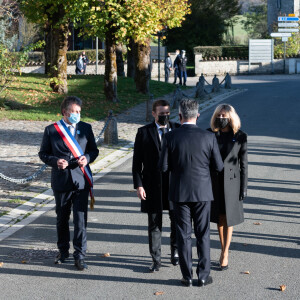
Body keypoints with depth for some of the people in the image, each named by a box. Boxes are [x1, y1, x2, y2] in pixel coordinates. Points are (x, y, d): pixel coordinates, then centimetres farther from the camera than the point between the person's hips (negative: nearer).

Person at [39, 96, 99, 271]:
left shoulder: (86, 128, 5)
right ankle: (63, 251, 30)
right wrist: (55, 161, -15)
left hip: (81, 180, 0)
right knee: (62, 218, 12)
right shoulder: (51, 130, 1)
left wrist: (87, 158, -10)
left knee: (81, 219, -5)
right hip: (61, 181, 0)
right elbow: (43, 153, 5)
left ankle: (80, 256, 1)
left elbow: (94, 150, 12)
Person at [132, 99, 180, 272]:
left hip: (175, 183, 1)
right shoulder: (144, 132, 0)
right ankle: (156, 259, 16)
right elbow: (137, 161, 0)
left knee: (177, 221, 9)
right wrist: (138, 185, -8)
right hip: (153, 185, -1)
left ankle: (175, 252, 31)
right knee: (154, 224, 6)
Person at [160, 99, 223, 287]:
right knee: (203, 235, 10)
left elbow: (164, 167, -6)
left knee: (184, 235, 9)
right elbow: (219, 166, -4)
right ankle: (203, 276, 13)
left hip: (180, 192, 0)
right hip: (202, 192, 0)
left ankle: (187, 276, 13)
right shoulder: (209, 137, -9)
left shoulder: (171, 137, -9)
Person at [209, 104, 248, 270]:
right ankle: (224, 251, 24)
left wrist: (244, 187, -5)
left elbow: (243, 163, -2)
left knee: (228, 219, 0)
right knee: (219, 218, 11)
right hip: (214, 181, 2)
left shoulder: (240, 136, -4)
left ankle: (225, 254, 7)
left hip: (231, 181, -2)